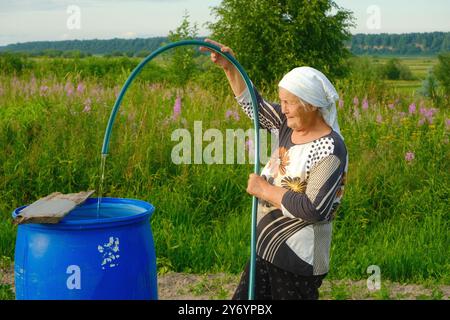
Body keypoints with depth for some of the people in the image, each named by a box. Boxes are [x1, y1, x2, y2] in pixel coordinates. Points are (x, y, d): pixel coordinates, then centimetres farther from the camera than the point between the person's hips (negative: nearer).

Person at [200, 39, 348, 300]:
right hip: (268, 249, 8)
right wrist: (230, 68, 3)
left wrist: (265, 190, -18)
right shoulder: (289, 125, 1)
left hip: (299, 259, -8)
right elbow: (253, 104, 15)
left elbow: (314, 209, -27)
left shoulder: (330, 149, -22)